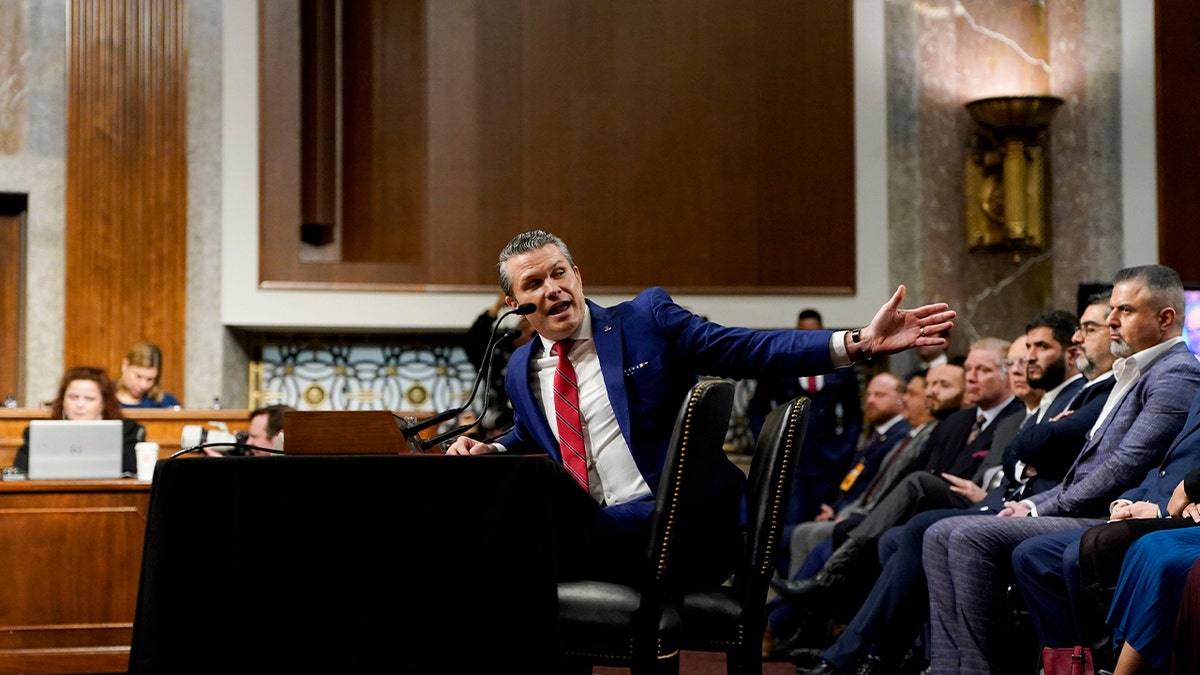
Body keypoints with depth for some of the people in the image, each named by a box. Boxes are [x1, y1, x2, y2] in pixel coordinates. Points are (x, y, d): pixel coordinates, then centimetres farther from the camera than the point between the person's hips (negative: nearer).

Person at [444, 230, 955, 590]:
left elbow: (749, 350, -2)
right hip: (592, 532, 5)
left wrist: (859, 344, -14)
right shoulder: (522, 370, 17)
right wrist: (487, 450, 12)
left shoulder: (646, 317, 4)